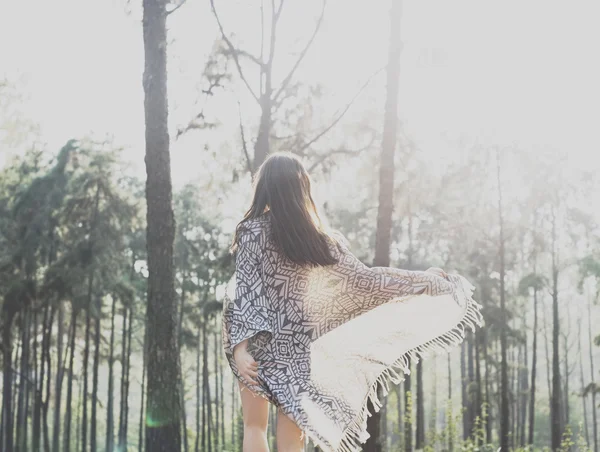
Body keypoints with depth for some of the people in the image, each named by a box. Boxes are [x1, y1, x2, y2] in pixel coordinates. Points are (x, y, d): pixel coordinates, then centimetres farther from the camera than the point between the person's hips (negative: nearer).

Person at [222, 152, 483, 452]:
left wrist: (241, 345, -19)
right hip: (295, 347, 2)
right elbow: (364, 279, 3)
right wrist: (424, 281, 12)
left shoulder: (252, 231, -10)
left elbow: (246, 291, -16)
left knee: (254, 425, 9)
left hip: (259, 343, -2)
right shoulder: (321, 239, -1)